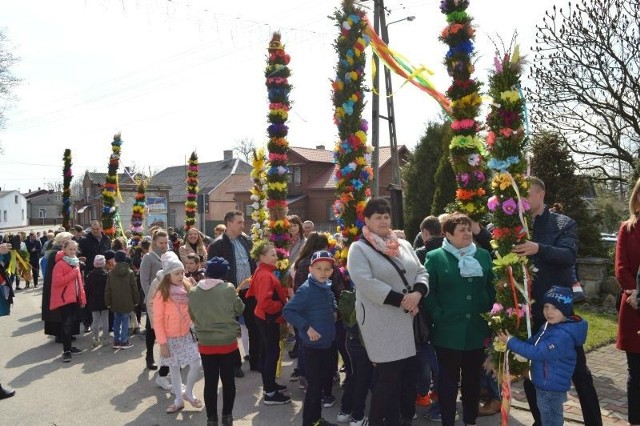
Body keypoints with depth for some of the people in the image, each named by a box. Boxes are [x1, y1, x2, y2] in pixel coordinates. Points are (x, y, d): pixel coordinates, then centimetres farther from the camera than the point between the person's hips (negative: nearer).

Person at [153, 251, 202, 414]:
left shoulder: (188, 287, -2)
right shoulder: (162, 294, -13)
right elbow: (157, 321, -10)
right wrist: (162, 342, -12)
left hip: (188, 334, 3)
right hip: (171, 338, -3)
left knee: (196, 365, -4)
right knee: (174, 369, 11)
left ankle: (188, 392, 21)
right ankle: (179, 400, 29)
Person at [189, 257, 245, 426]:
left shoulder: (193, 292, -6)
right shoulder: (228, 288, -15)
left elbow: (192, 316, 6)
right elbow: (239, 309, -1)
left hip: (206, 344, 2)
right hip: (228, 342, -1)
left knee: (210, 382, 11)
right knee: (228, 380, 13)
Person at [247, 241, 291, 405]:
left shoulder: (263, 272, 10)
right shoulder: (265, 275, -22)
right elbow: (265, 302, -29)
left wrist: (283, 298, 9)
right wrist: (282, 307, -17)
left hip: (265, 318, 10)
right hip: (269, 319, -10)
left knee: (266, 351, 18)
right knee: (273, 353, -4)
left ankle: (268, 385, 31)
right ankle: (270, 394, 3)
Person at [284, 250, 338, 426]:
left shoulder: (327, 288, 4)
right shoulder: (306, 290, -20)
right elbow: (287, 311, -25)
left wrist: (334, 312, 7)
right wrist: (306, 327, -27)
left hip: (327, 343, 8)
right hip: (313, 346, -8)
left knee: (321, 382, 20)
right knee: (314, 386, -1)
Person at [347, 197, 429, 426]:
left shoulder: (404, 245, 14)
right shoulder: (359, 248, -5)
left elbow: (421, 272, 11)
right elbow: (366, 283, -17)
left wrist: (417, 294, -11)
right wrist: (401, 300, -19)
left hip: (409, 318, 6)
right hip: (381, 321, -6)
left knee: (410, 370, 9)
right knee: (389, 374, -2)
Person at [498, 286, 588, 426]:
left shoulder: (563, 335, -29)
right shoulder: (548, 326, 4)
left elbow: (538, 353, -30)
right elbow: (533, 342, 14)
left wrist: (511, 342, -24)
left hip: (551, 387, -9)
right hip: (546, 385, 9)